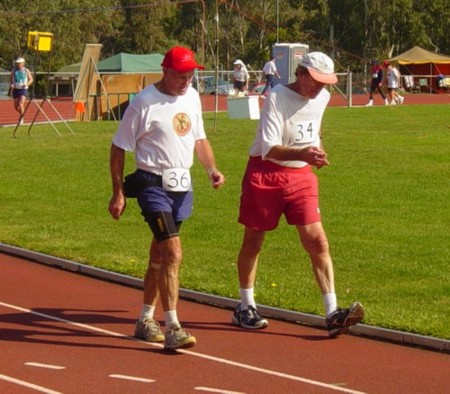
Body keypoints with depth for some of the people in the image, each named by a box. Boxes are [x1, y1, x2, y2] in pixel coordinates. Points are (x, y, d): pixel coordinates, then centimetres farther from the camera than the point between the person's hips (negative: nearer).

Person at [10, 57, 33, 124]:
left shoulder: (26, 71, -5)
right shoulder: (14, 70, 1)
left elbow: (31, 79, 4)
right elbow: (11, 78, 13)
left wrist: (27, 84, -16)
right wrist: (11, 84, -7)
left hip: (23, 89, -4)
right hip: (16, 89, 4)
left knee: (20, 104, -19)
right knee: (16, 107, 10)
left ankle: (21, 119, -2)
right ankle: (22, 113, 42)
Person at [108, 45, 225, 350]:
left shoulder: (192, 97, 8)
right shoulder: (144, 102, -13)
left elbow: (199, 138, 22)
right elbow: (119, 148, -7)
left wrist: (212, 168, 6)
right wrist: (118, 193, -8)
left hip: (182, 185, 7)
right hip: (153, 185, -7)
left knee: (160, 254, 16)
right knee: (173, 253, -17)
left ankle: (146, 320, 28)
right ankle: (172, 328, -17)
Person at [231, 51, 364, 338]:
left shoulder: (323, 97, 3)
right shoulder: (277, 97, -17)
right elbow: (269, 148, -27)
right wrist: (301, 154, -41)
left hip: (301, 175, 5)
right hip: (266, 174, -4)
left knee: (317, 241, -9)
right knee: (253, 241, 9)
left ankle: (332, 313, -13)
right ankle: (245, 307, 26)